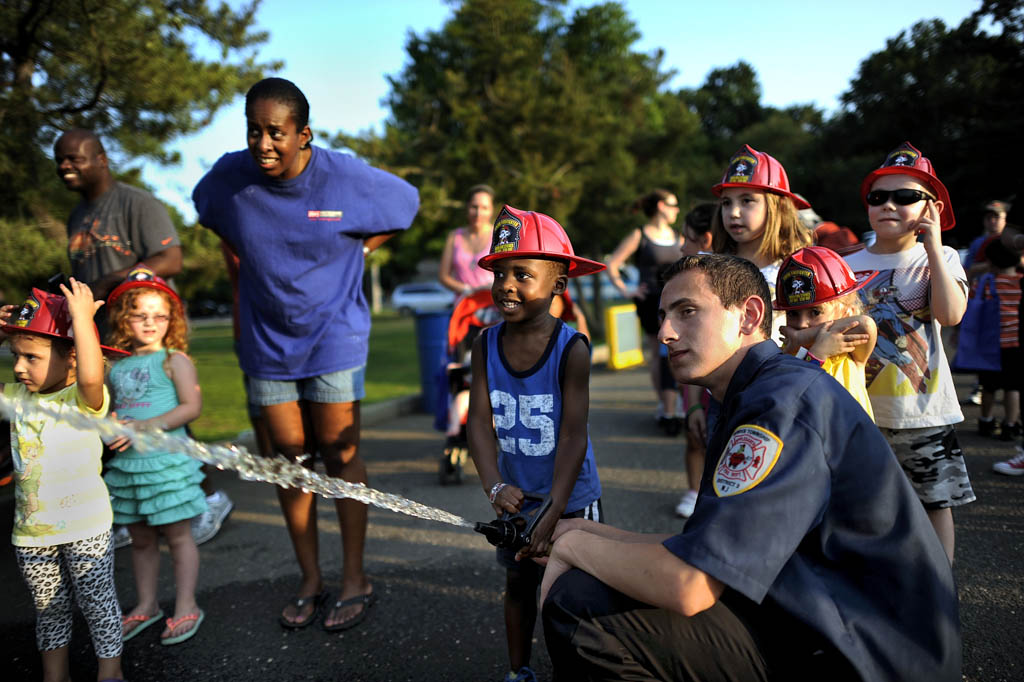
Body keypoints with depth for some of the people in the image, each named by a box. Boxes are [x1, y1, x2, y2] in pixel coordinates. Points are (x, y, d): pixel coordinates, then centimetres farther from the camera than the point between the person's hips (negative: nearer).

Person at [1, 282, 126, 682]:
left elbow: (91, 377, -39)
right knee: (48, 607, 20)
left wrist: (82, 318, -35)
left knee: (98, 602, 9)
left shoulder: (85, 399, -17)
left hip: (85, 527, -6)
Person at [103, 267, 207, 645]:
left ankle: (186, 608, 14)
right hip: (126, 463, 6)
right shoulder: (115, 365, 10)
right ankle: (146, 605, 31)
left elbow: (192, 406, -14)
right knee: (140, 539, 16)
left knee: (177, 535, 3)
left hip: (166, 462, -6)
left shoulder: (174, 360, -6)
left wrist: (147, 426, -21)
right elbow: (110, 410, 19)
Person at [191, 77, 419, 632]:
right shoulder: (229, 177, -8)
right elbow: (219, 226, 17)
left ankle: (355, 580, 17)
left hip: (333, 336, -3)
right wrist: (245, 263, 7)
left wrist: (359, 249, 0)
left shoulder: (346, 177, -15)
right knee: (289, 459, 9)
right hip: (266, 341, 3)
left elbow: (408, 202, 4)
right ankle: (309, 580, 24)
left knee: (340, 455, 1)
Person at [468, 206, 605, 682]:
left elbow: (573, 435, -23)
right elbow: (480, 422, -13)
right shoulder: (486, 345, -12)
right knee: (518, 582, 20)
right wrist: (494, 487, -28)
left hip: (570, 499, -3)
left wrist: (552, 513, -29)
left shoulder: (572, 349, -22)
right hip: (517, 497, 4)